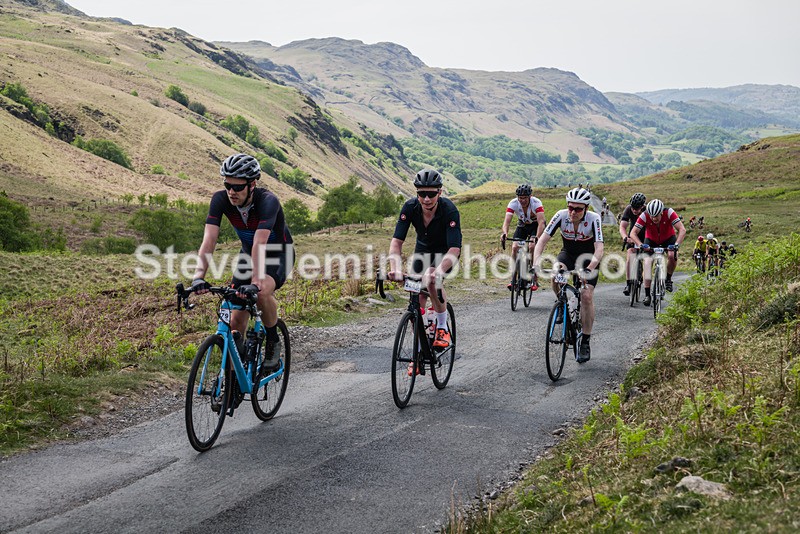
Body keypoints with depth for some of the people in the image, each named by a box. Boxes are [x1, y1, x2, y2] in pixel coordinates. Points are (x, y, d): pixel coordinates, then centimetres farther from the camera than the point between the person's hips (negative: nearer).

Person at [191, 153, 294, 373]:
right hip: (248, 254, 4)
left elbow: (260, 244, -45)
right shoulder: (220, 199, -21)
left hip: (278, 254, -4)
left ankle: (273, 342, -9)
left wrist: (255, 283, -55)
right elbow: (209, 239, -29)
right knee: (237, 318, -6)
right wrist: (198, 276, -43)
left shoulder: (268, 201, -33)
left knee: (262, 293, -35)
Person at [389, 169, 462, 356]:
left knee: (431, 279, -33)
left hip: (446, 251, -3)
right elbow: (396, 241, -28)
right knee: (417, 299, -4)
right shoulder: (410, 208, -26)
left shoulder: (449, 210, -34)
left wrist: (439, 270, -58)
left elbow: (454, 249, -41)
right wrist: (396, 268, -46)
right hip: (423, 249, 3)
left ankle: (442, 328, -11)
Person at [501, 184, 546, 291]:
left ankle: (534, 281, -13)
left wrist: (537, 238, -59)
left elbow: (541, 222, -43)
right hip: (522, 225, 3)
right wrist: (504, 233, -56)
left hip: (536, 225, -3)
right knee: (514, 247, -17)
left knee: (533, 248, -23)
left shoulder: (536, 203, -33)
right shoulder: (513, 203, -26)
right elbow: (507, 221, -35)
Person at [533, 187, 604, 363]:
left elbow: (599, 249, -36)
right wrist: (536, 264, -41)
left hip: (588, 258, -2)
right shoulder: (561, 216, -22)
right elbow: (542, 241, -26)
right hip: (568, 254, 2)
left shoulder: (593, 219, -28)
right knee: (555, 274, -31)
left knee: (586, 296, -18)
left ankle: (585, 343, -5)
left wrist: (589, 269, -53)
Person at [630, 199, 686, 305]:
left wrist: (676, 244, -47)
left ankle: (668, 279, 0)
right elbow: (633, 234, -29)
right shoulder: (644, 216, -31)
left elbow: (682, 230, -34)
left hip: (668, 238, 0)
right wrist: (641, 245, -46)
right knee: (648, 261, -19)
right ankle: (647, 295, -16)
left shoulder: (669, 212, -32)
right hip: (651, 240, 0)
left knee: (672, 256, -28)